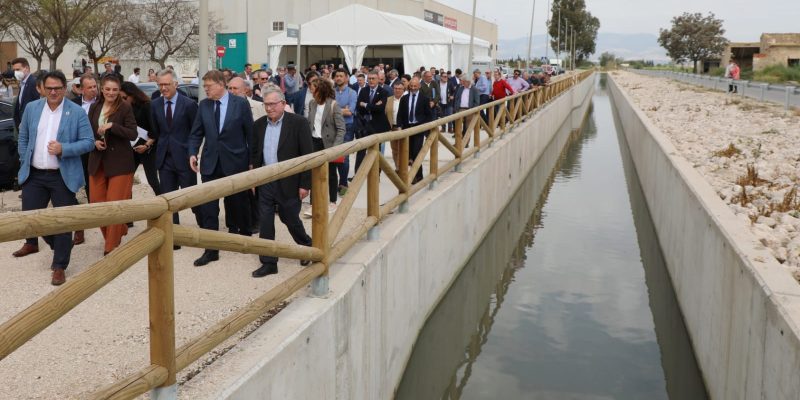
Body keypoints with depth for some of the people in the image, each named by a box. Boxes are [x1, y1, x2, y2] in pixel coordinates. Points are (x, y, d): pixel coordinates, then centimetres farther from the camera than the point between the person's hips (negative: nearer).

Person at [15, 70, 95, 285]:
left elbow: (88, 142, -9)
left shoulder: (77, 112, -7)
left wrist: (63, 149, -22)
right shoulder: (32, 108, 5)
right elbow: (23, 138, 14)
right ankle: (57, 243, 35)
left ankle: (59, 266, 14)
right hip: (34, 175, 4)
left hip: (63, 176, -4)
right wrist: (25, 163, 8)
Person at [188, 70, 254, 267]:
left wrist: (252, 160, -3)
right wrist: (193, 153, -7)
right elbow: (196, 133, 9)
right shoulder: (203, 105, 4)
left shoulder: (241, 103, -6)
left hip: (235, 162, -3)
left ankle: (245, 236, 37)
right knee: (208, 208, -1)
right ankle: (211, 250, 5)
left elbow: (250, 133, -2)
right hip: (210, 162, 3)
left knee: (239, 204, 12)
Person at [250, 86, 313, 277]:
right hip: (265, 182, 4)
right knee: (265, 223, 4)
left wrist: (305, 184, -13)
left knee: (290, 219, 9)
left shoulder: (298, 122, -9)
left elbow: (307, 155, -10)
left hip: (288, 182, -4)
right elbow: (254, 153, 14)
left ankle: (307, 246, 36)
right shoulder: (259, 125, 6)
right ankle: (268, 263, 14)